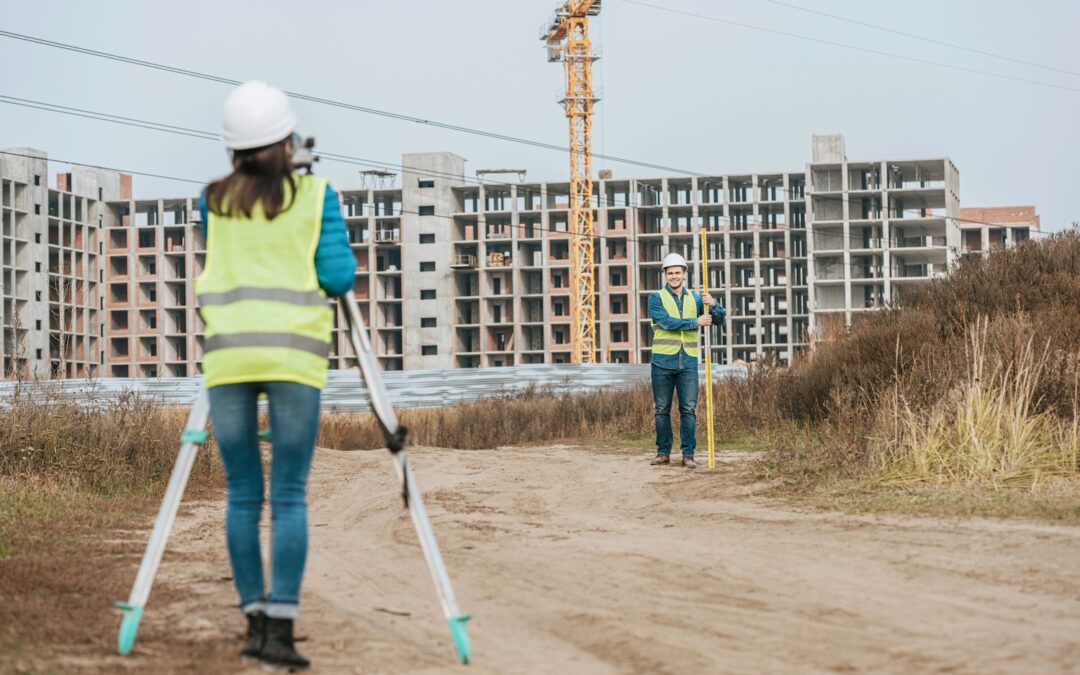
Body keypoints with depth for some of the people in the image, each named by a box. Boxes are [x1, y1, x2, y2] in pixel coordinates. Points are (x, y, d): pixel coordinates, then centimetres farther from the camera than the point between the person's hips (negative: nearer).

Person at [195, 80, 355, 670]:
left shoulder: (212, 201, 12)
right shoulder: (316, 195, 4)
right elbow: (339, 278, 1)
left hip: (227, 353, 2)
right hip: (293, 354, -2)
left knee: (243, 495, 8)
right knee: (289, 496, -3)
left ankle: (256, 622, 8)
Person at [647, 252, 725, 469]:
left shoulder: (695, 299, 12)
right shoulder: (656, 298, 2)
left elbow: (718, 320, 6)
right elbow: (666, 322, -14)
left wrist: (713, 305, -15)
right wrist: (696, 322, -15)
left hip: (688, 363, 2)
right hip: (663, 361, -2)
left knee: (688, 409, -2)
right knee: (662, 410, 5)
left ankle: (688, 454, 1)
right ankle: (663, 452, 13)